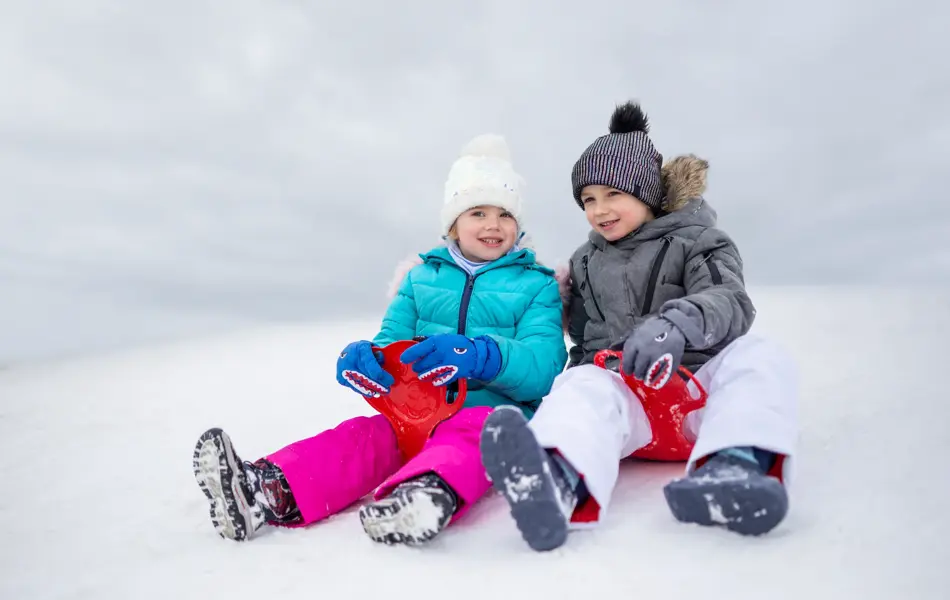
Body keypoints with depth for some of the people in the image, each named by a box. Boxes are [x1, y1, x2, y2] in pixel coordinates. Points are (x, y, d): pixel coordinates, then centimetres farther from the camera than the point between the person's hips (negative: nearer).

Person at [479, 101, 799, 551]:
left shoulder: (696, 240, 7)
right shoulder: (585, 262, 21)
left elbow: (731, 303, -13)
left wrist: (675, 325, -34)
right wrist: (585, 371, 4)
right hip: (620, 388, 1)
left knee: (757, 357, -28)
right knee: (583, 387, -32)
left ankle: (738, 465, -56)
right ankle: (559, 484, -65)